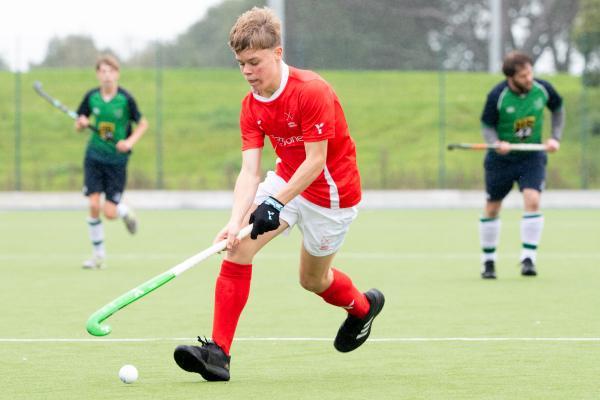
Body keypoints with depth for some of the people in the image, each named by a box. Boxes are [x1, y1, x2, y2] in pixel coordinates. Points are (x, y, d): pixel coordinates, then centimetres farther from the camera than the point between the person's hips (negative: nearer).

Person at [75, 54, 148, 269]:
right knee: (94, 205, -10)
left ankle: (126, 211, 33)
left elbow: (143, 124, 0)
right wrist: (81, 123, -15)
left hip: (117, 160, -2)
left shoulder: (125, 99, -11)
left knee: (110, 213, -6)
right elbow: (78, 124, 8)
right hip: (94, 157, 2)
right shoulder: (91, 97, -4)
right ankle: (98, 254, 6)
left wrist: (130, 142, -15)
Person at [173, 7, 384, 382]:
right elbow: (250, 171, -14)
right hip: (287, 180, 6)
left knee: (313, 279, 10)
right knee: (238, 246, -15)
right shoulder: (252, 105, -7)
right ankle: (218, 352, -17)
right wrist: (236, 221, -30)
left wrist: (277, 203, -33)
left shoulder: (312, 91, -26)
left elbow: (316, 160, -26)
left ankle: (363, 307, 47)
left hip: (331, 191, -6)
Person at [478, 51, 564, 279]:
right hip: (501, 158, -1)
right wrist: (497, 143, -30)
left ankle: (528, 258, -15)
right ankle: (488, 261, 24)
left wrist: (555, 137, -1)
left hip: (532, 156, 1)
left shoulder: (543, 89, -11)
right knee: (492, 209, 8)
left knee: (532, 201, -19)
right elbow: (487, 126, -10)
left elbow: (558, 108, 9)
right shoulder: (497, 96, -20)